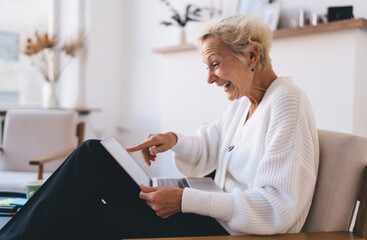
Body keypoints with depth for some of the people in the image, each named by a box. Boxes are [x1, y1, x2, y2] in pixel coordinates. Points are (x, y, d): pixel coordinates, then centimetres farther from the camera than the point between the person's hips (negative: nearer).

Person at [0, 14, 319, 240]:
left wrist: (185, 200, -24)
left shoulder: (287, 101, -15)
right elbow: (206, 149, 22)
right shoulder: (243, 101, 12)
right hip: (214, 211, 9)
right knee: (92, 156, -5)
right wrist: (174, 140, -2)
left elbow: (279, 207, -23)